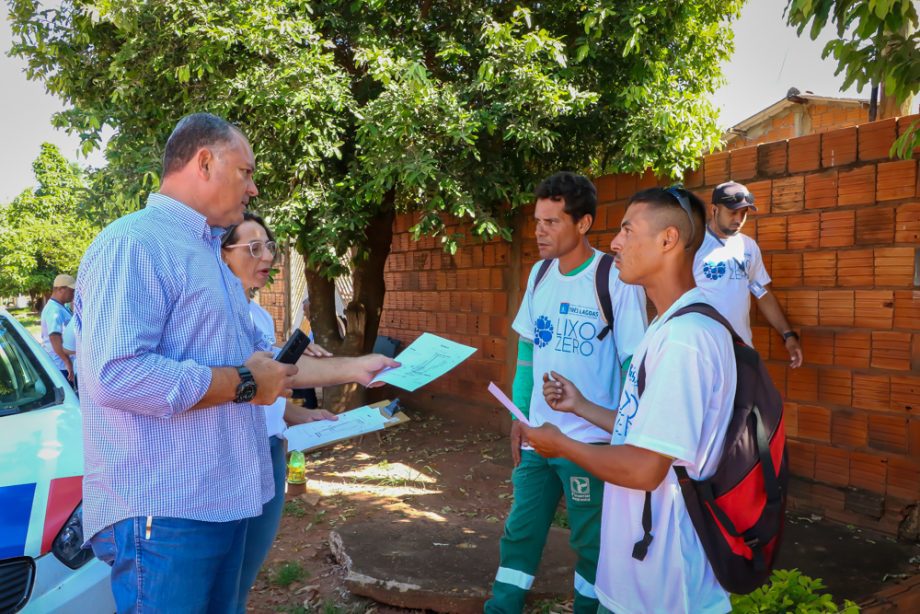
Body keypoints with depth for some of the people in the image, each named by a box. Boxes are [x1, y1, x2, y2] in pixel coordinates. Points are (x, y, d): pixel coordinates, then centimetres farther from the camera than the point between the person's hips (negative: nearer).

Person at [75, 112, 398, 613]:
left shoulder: (208, 255, 17)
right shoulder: (135, 243, -16)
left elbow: (263, 358, 21)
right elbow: (115, 373, -29)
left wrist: (352, 368, 17)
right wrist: (243, 384, -19)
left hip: (222, 499, 10)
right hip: (162, 511, -9)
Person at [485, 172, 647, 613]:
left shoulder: (616, 280, -14)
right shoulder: (540, 273, 4)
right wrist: (519, 415, 10)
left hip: (591, 441, -5)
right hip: (538, 435, 5)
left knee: (591, 543, 11)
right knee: (519, 533, 13)